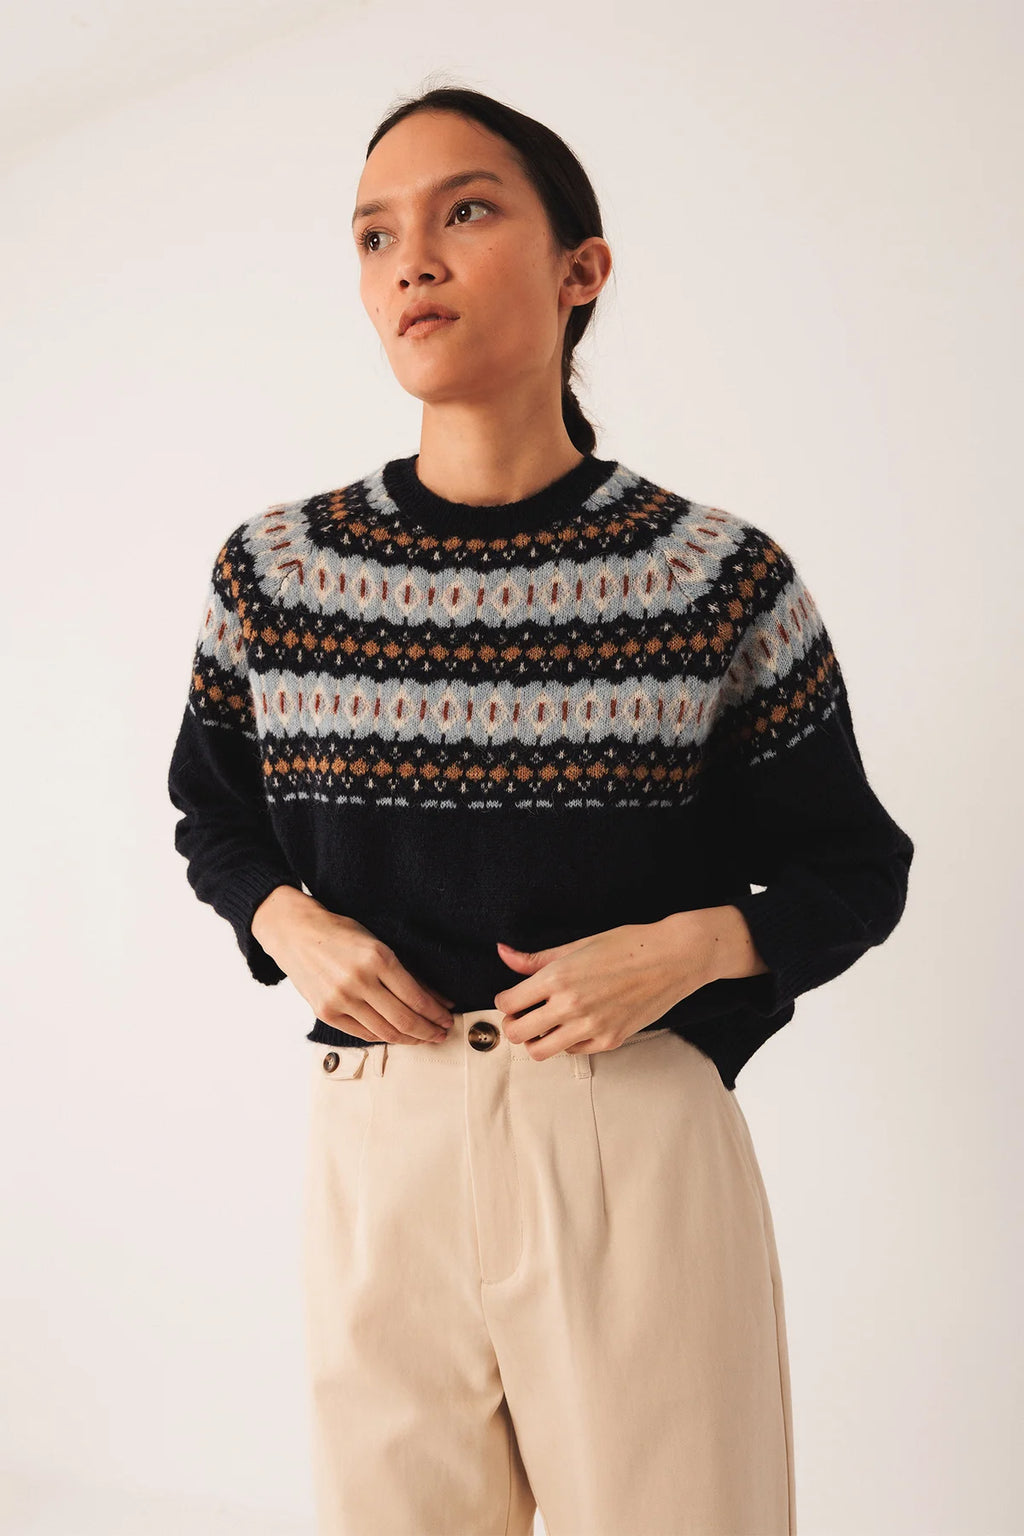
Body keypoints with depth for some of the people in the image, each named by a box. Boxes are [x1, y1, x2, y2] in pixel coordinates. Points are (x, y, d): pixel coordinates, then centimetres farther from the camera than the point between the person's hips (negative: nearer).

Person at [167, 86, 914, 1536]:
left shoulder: (720, 576, -4)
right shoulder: (272, 571, 2)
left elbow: (856, 869, 5)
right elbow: (215, 814, 18)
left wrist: (692, 945, -13)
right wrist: (285, 922, -3)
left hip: (638, 1132, -2)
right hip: (373, 1141, 2)